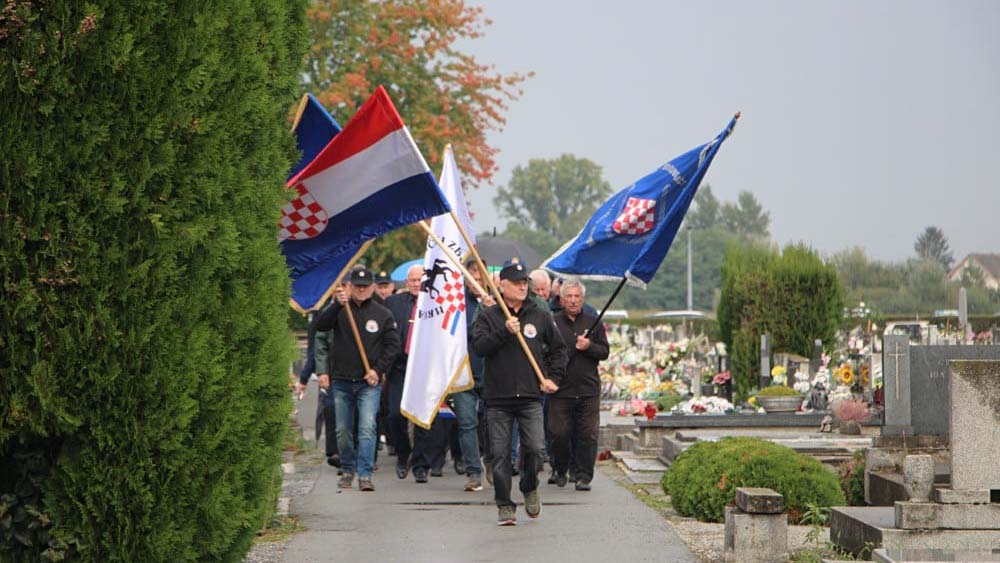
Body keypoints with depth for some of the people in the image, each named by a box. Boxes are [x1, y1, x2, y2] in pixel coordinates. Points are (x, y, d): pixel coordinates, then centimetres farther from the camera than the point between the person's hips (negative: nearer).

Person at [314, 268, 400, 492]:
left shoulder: (382, 314, 5)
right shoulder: (340, 310, 6)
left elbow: (393, 345, 5)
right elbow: (320, 326, -10)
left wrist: (378, 369, -7)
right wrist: (337, 305, -22)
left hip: (369, 383, -2)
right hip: (341, 381, 2)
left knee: (367, 427, -15)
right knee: (343, 431, 8)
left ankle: (365, 474, -16)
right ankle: (348, 470, 25)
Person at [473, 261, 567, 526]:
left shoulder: (540, 316, 10)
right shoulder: (488, 317, 4)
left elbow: (558, 348, 20)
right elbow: (479, 346, -10)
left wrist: (552, 377, 10)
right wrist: (504, 331, -19)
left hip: (530, 397, 1)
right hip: (498, 397, -1)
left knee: (535, 448, -9)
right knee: (500, 454, 0)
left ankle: (529, 488, 19)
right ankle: (504, 506, 9)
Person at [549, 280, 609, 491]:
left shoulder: (593, 322, 9)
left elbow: (604, 352, 7)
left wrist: (589, 346, -12)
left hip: (588, 389, 1)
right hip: (561, 389, -1)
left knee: (587, 435, -3)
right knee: (560, 434, 2)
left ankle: (583, 476, 3)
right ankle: (560, 471, 22)